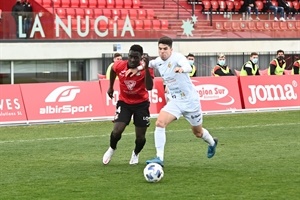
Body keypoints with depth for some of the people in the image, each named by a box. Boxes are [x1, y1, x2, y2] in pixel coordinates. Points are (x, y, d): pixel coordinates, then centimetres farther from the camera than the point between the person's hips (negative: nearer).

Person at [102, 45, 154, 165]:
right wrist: (111, 87, 17)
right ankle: (112, 149, 19)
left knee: (140, 137, 0)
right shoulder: (119, 66, -15)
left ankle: (136, 154, 34)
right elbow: (113, 70, 11)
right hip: (124, 102, 1)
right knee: (117, 131, -14)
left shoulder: (146, 69, -22)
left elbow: (149, 87, -38)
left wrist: (146, 68, -45)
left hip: (141, 104, -1)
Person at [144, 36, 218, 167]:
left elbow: (188, 67, -43)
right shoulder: (158, 62, -2)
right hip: (175, 101, 5)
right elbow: (148, 64, 19)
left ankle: (212, 143, 51)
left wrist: (182, 69, -67)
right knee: (160, 123, -21)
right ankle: (159, 158, -19)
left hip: (190, 100, -4)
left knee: (198, 132, 16)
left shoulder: (177, 57, -22)